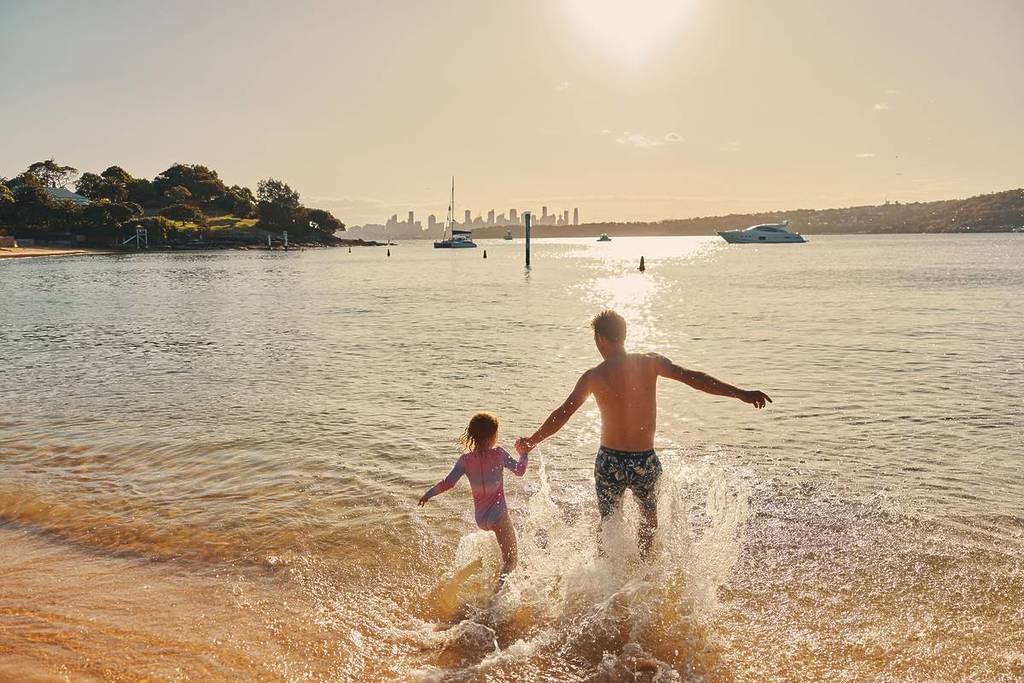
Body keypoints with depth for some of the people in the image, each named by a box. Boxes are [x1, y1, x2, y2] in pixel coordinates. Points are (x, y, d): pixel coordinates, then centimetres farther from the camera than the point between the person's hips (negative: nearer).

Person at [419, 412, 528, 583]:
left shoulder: (465, 460, -5)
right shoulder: (499, 454, -11)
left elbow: (448, 483, -9)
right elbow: (519, 471, 1)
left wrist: (428, 494, 5)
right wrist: (525, 453, 18)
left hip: (480, 519, 5)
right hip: (498, 515, -5)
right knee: (511, 559, -1)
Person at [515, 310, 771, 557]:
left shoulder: (594, 376, -8)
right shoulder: (649, 362, -6)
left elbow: (562, 415, -5)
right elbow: (693, 377, -11)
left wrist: (530, 442, 8)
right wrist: (741, 394, -9)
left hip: (610, 461, -1)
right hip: (645, 461, 1)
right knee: (649, 516, 28)